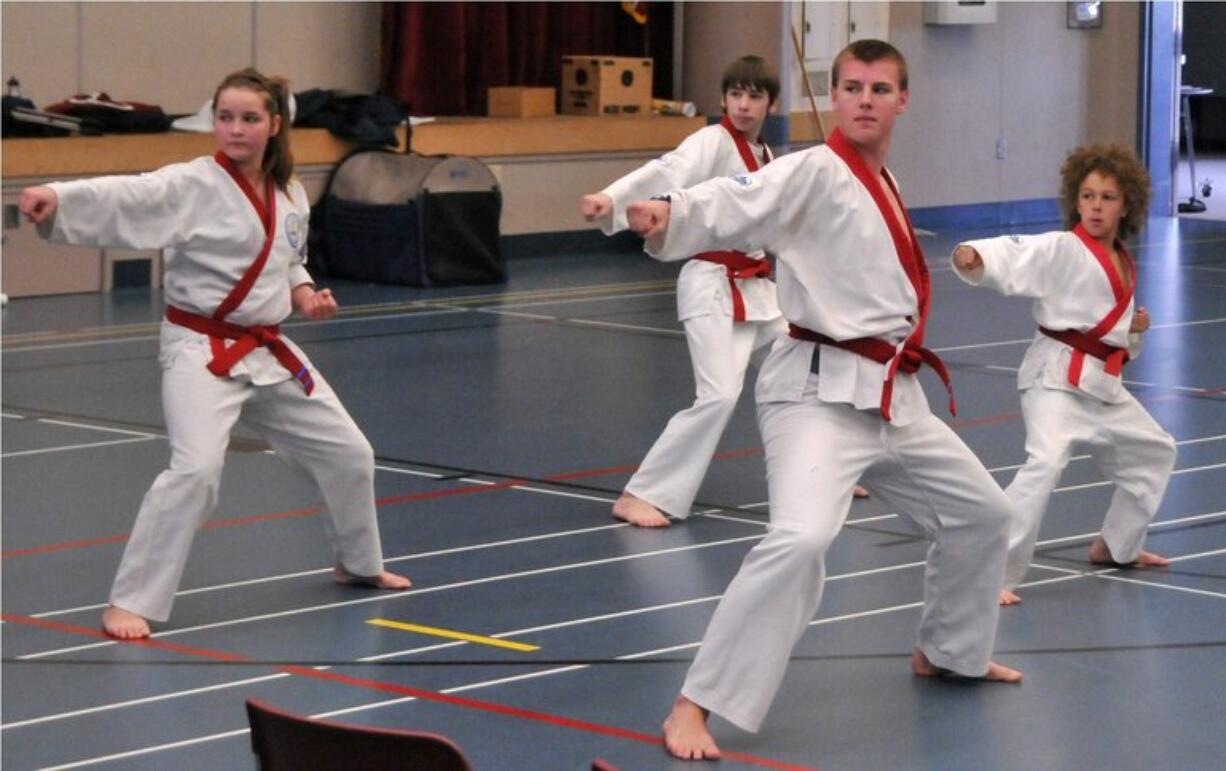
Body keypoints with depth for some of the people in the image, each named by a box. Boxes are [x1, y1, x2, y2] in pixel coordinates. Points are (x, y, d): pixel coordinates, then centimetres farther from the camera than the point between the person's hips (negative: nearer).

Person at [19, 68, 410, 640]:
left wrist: (304, 294, -1)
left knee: (347, 453, 16)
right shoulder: (192, 186, -15)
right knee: (196, 468, -27)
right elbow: (124, 197, -33)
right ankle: (130, 601, -16)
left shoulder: (290, 195, 5)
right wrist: (56, 197, -51)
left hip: (268, 350, 7)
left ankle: (359, 564, 43)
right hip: (200, 349, -7)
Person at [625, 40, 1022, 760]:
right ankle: (696, 705, -25)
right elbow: (737, 203, -32)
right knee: (801, 539, -30)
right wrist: (668, 215, -49)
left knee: (982, 512, 23)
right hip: (820, 390, -9)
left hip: (891, 395, 9)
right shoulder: (814, 173, -13)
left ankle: (946, 652, 46)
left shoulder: (882, 186, 12)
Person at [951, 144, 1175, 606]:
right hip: (1056, 375, -9)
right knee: (1046, 463, -28)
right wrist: (972, 256, -52)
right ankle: (993, 572, -26)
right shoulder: (1062, 250, -11)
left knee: (1153, 451, 23)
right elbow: (1014, 255, -31)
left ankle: (1116, 546, 41)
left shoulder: (1122, 263, 12)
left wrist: (1134, 329, 1)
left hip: (1102, 381, 9)